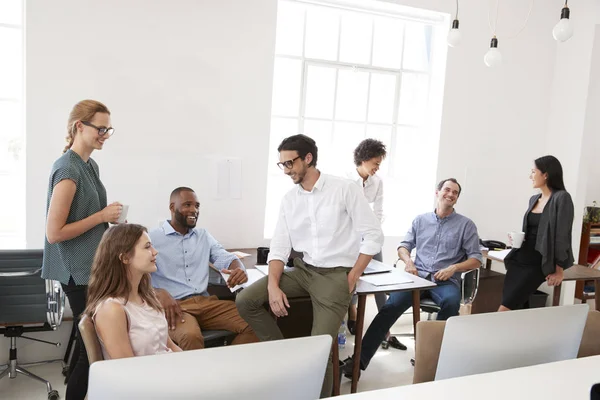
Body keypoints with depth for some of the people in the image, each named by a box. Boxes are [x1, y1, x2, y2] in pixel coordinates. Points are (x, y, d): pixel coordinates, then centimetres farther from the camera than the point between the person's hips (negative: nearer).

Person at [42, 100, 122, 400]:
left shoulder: (91, 165, 8)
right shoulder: (68, 170, -19)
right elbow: (54, 233, -21)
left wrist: (110, 217, 3)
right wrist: (102, 216, -18)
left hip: (92, 266, 9)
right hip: (78, 270, -9)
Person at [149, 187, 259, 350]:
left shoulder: (204, 235, 20)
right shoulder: (152, 238, 2)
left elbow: (225, 258, 10)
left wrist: (239, 269, -16)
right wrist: (160, 293, -29)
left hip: (205, 301, 5)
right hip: (174, 305, -5)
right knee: (191, 337, -38)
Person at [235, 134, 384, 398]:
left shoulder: (343, 189, -8)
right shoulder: (289, 199, 6)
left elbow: (374, 235, -7)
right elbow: (279, 247, 4)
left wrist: (352, 279, -10)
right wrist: (273, 286, -12)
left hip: (336, 274, -5)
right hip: (302, 270, 5)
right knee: (245, 301, -11)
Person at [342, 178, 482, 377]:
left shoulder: (466, 225, 7)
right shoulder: (420, 220, 14)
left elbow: (476, 259, 5)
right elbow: (403, 246, 18)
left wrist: (454, 268, -12)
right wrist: (408, 260, -5)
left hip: (446, 281, -1)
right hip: (418, 277, 1)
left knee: (451, 302, -38)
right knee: (391, 305, -25)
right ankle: (360, 359, -27)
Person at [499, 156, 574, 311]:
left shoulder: (561, 198, -10)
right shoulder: (533, 199, 13)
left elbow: (562, 235, -13)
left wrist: (559, 270, -13)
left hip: (538, 263, -7)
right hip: (519, 257, 7)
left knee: (506, 308, -13)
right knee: (509, 307, -1)